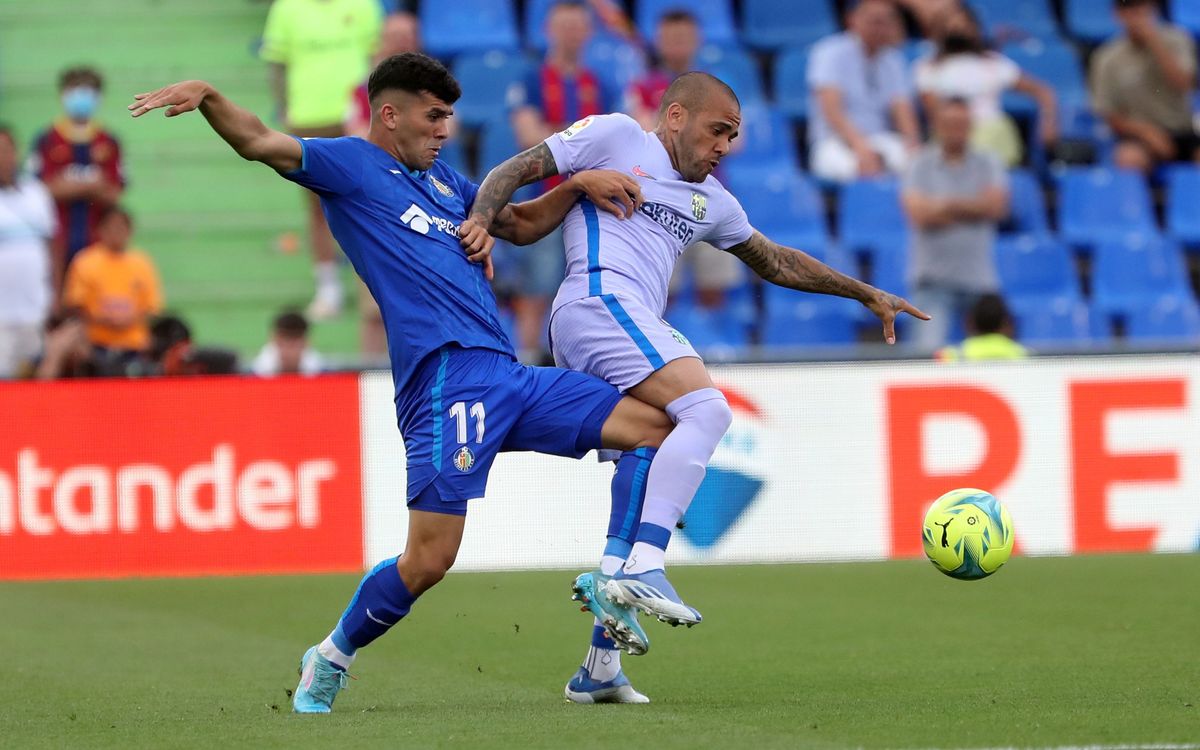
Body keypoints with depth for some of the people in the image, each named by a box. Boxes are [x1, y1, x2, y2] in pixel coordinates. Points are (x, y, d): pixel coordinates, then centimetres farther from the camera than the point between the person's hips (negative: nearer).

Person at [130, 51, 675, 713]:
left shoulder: (444, 181, 27)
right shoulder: (352, 166, 5)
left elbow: (524, 224, 39)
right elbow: (259, 143, -9)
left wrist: (579, 185, 22)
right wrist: (207, 96, -28)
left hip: (510, 379, 8)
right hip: (448, 378, -8)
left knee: (661, 425, 3)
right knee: (427, 561, -12)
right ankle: (331, 660, 12)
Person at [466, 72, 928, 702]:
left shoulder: (710, 201, 30)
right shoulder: (615, 137, 8)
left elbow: (776, 263, 40)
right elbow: (512, 173, 4)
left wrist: (866, 294, 38)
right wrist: (481, 218, -16)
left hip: (631, 329, 9)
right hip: (600, 301, -9)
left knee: (646, 479, 3)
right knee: (706, 408, -26)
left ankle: (599, 665, 5)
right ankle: (642, 570, -36)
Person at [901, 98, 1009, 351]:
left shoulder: (988, 165, 7)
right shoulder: (921, 167, 2)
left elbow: (995, 207, -8)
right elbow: (921, 215, -11)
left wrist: (948, 205, -11)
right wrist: (971, 209, -9)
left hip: (980, 277, 2)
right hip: (934, 279, -2)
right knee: (930, 348, -18)